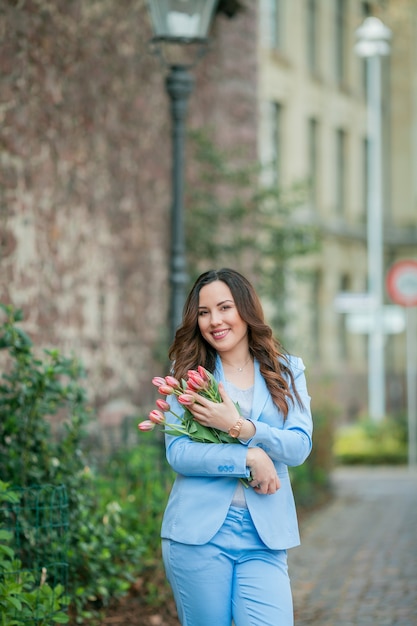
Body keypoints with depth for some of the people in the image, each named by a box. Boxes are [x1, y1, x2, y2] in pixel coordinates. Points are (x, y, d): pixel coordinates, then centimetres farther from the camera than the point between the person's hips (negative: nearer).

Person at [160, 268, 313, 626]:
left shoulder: (286, 371, 9)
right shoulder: (187, 373, 5)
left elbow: (300, 447, -3)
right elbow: (178, 453, -5)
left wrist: (238, 427, -15)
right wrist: (249, 458, -13)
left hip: (265, 537, 1)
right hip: (199, 532, 0)